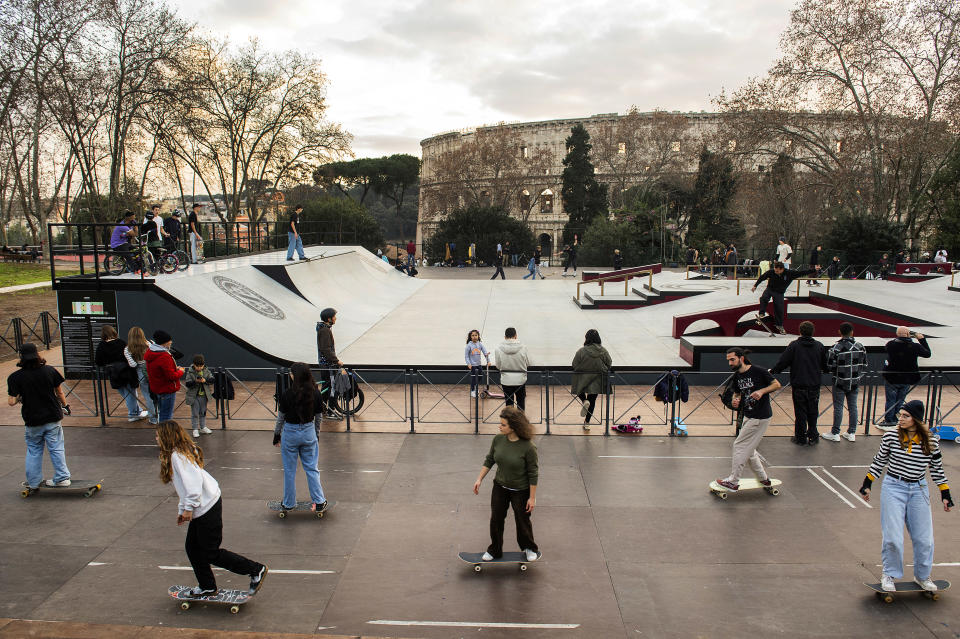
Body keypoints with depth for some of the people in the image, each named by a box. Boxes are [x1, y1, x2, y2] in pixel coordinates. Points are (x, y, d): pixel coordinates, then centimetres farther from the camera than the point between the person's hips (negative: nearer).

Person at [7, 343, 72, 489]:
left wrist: (19, 398, 9)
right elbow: (59, 393, 3)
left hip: (32, 420, -1)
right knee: (56, 448, 10)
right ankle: (62, 477, 12)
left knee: (33, 451, 14)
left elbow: (11, 402, -13)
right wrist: (65, 405, 20)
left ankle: (33, 483, 20)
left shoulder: (15, 377, -11)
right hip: (53, 417, 1)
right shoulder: (50, 371, -6)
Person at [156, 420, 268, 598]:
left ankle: (256, 570, 5)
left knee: (211, 554, -1)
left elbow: (194, 482, -27)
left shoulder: (177, 456, -17)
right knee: (192, 548, 17)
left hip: (208, 509, -10)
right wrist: (181, 509, 21)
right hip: (201, 509, 10)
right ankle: (207, 587, 29)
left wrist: (188, 508, -21)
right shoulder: (182, 453, 14)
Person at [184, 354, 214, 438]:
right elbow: (187, 383, -16)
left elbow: (212, 379, -5)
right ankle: (195, 429, 11)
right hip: (194, 396, -4)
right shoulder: (190, 372, -10)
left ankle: (203, 427, 30)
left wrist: (205, 380, -23)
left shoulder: (206, 371, 0)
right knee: (195, 413, 2)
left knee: (203, 412, 16)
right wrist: (195, 381, -31)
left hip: (204, 396, 4)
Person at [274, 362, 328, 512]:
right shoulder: (316, 394, -8)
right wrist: (316, 434, 17)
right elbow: (318, 417, 2)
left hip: (290, 433, -2)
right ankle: (319, 502, 12)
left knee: (289, 470, 12)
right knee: (311, 468, 12)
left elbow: (281, 418, -6)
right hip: (309, 432, 3)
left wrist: (276, 435, 8)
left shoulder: (287, 394, -17)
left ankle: (289, 503, 23)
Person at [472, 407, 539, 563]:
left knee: (522, 521, 13)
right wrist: (479, 479, 1)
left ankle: (529, 548, 39)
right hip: (500, 487, 4)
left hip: (520, 490, -4)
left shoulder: (528, 447, -26)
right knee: (496, 519, 11)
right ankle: (494, 550, 31)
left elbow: (533, 474, -18)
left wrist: (532, 497, -15)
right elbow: (489, 460, 4)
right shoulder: (498, 440, -11)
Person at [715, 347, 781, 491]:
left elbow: (777, 384, -8)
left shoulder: (759, 371, -17)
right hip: (748, 416, 8)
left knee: (739, 446, -5)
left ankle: (733, 482, 4)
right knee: (749, 450, 16)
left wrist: (762, 391, -24)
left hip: (760, 417, -8)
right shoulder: (736, 377, 2)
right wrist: (734, 401, -9)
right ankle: (764, 479, 32)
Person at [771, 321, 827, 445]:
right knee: (813, 412, 14)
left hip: (798, 385, -3)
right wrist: (821, 370, 31)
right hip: (814, 385, 3)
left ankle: (801, 438, 12)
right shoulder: (819, 346, 0)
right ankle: (813, 436, 20)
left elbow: (783, 362, -9)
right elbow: (825, 366, 8)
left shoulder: (794, 345, -10)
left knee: (800, 412, 6)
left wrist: (772, 371, 6)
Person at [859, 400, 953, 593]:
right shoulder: (891, 437, -7)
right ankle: (889, 574, 17)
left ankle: (922, 575, 30)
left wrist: (945, 495, 8)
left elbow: (937, 470, 8)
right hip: (893, 488, -2)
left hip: (918, 490, 2)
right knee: (893, 537, -4)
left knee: (924, 538, 7)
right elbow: (879, 462, 6)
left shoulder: (931, 442, -4)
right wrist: (867, 484, 7)